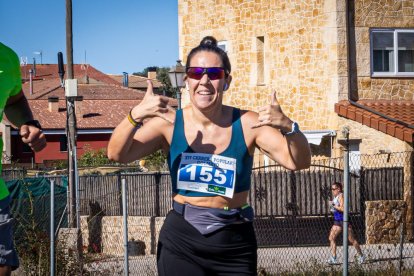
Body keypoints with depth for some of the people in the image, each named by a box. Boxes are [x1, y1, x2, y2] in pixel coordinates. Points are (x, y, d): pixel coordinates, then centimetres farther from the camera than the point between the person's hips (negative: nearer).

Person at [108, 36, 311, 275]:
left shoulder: (247, 124, -5)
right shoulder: (169, 123, -4)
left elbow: (299, 162, -11)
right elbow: (117, 154, -12)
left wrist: (287, 126, -31)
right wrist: (136, 116, -30)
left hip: (235, 245, 1)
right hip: (181, 241, 0)